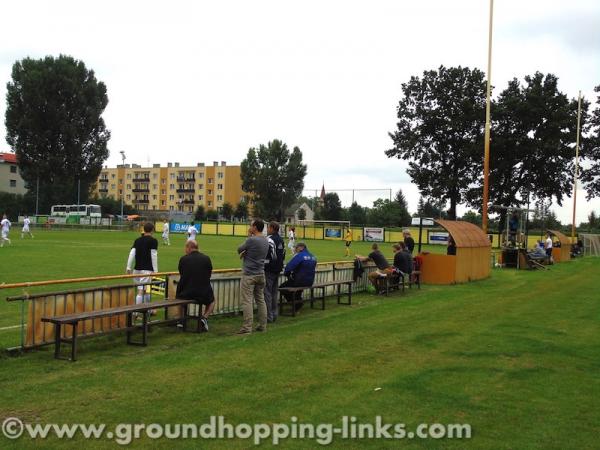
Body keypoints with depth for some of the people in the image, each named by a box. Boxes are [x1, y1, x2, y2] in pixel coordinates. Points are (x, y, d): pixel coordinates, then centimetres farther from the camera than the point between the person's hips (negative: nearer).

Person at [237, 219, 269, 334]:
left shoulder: (251, 240, -17)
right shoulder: (266, 241, 9)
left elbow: (239, 250, -2)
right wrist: (245, 253, 9)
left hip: (249, 275, -8)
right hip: (261, 274, 8)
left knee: (247, 301, -5)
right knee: (261, 300, 13)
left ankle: (247, 327, -6)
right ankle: (262, 326, 17)